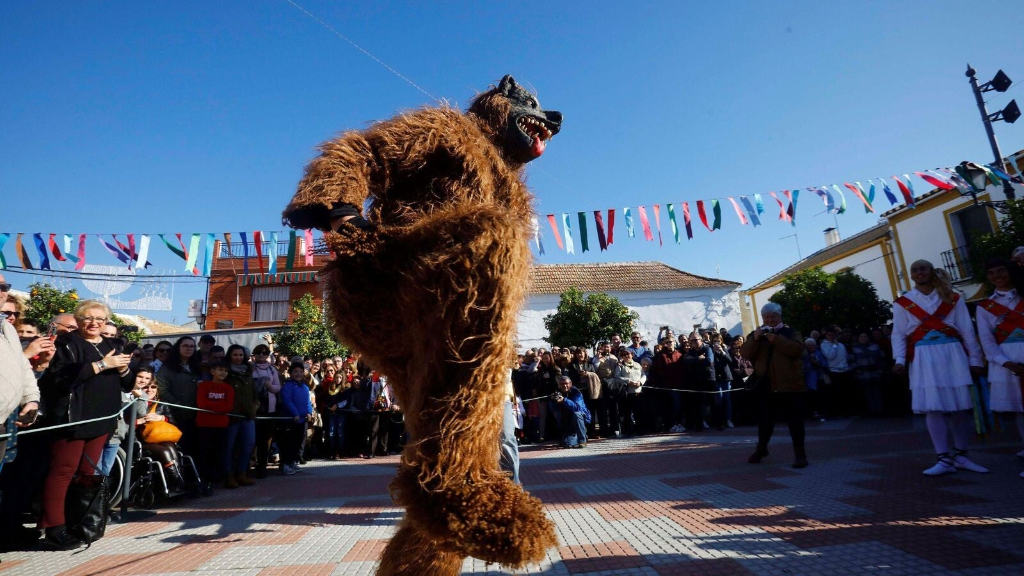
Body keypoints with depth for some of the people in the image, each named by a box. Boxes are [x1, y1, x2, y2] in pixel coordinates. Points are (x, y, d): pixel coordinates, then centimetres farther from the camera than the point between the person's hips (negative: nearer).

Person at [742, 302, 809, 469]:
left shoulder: (791, 332, 3)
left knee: (794, 419, 0)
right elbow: (745, 353, -3)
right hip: (765, 384, 3)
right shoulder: (756, 334, 11)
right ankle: (761, 448, 30)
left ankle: (800, 453, 9)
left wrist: (777, 339, -24)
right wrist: (754, 339, -17)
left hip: (788, 384, -3)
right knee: (764, 418, 14)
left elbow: (798, 350, -16)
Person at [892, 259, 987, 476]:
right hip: (924, 359, -2)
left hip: (953, 355, 2)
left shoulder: (953, 298, 8)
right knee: (933, 407, -5)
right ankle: (944, 459, 0)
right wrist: (899, 360, -10)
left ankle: (961, 456, 19)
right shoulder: (902, 303, 4)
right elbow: (898, 335, 1)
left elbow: (967, 331, 7)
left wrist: (975, 359, 3)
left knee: (960, 406, 5)